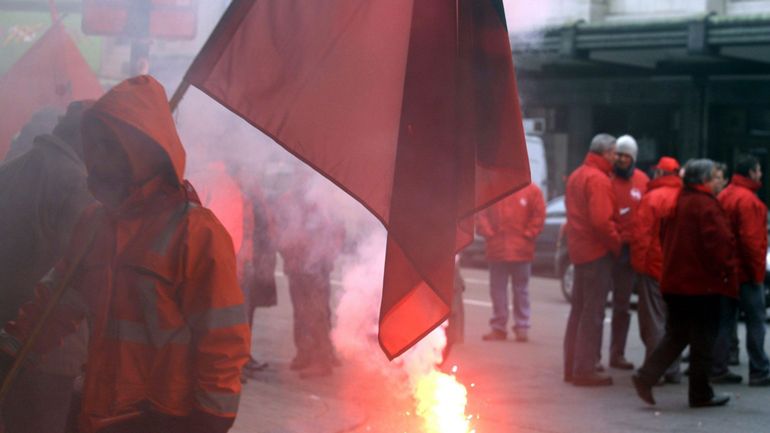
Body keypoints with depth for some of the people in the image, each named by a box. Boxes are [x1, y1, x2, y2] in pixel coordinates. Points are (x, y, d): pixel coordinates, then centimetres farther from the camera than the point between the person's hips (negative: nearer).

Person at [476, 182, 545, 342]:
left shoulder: (532, 190, -1)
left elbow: (539, 215, -3)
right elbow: (481, 214, 7)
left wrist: (528, 234, -8)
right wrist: (488, 232, -4)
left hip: (521, 250, -2)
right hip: (497, 250, 2)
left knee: (521, 289, 4)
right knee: (497, 289, 5)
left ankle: (522, 327, 9)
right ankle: (498, 327, 12)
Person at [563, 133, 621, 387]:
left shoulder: (577, 175, 15)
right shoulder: (598, 179, -16)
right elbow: (602, 221, -24)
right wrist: (617, 244, -13)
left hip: (579, 249, 10)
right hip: (597, 251, -10)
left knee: (579, 309, 15)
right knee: (592, 313, -5)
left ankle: (572, 366, 21)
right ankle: (584, 370, -4)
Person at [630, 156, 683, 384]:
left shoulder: (652, 198, -13)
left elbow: (641, 235, -16)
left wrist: (638, 263, -5)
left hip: (654, 267, -6)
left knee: (654, 322, 0)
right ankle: (672, 370, 19)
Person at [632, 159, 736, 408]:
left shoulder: (678, 202, 12)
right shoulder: (706, 205, -14)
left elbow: (666, 239, 18)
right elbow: (718, 241, -19)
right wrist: (726, 271, -8)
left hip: (674, 281, 8)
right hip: (702, 283, -8)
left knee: (676, 335, 14)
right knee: (703, 339, 2)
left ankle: (646, 377, -1)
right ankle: (700, 394, 9)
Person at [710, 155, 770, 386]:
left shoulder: (724, 196, 10)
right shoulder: (747, 199, -16)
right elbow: (750, 239, -20)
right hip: (745, 271, -8)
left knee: (725, 320, 11)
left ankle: (718, 369, 12)